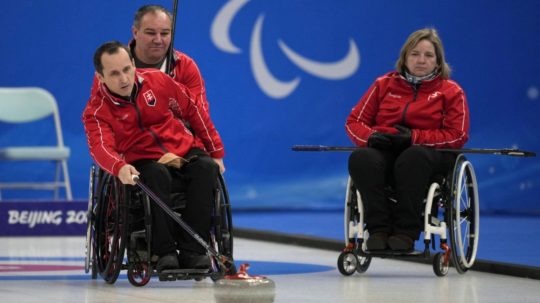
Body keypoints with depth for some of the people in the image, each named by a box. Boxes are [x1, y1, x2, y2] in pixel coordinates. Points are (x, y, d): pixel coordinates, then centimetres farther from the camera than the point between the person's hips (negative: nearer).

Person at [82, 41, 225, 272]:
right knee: (156, 174, -36)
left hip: (185, 152, 2)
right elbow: (100, 147, -25)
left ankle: (192, 250, -31)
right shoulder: (96, 111, -6)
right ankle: (165, 252, -33)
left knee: (206, 167, -29)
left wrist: (216, 153, 11)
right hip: (143, 163, -2)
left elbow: (194, 110, 10)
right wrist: (119, 167, -48)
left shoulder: (156, 80, 0)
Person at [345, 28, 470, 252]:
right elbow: (354, 122, 13)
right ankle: (379, 229, -33)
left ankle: (406, 232, -35)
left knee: (413, 158, -40)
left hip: (431, 155, -2)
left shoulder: (451, 91, 8)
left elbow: (456, 136, -3)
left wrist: (413, 137, -14)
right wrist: (372, 136, -11)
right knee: (360, 158, -33)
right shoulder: (384, 84, 16)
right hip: (385, 154, 3)